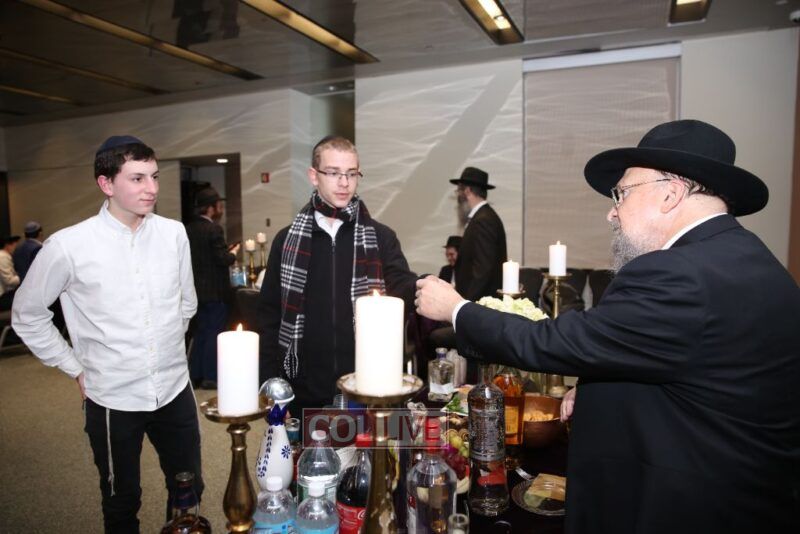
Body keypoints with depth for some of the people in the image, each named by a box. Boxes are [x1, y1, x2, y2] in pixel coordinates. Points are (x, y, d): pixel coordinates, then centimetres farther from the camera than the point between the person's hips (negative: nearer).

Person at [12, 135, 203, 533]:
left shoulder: (174, 233, -4)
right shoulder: (68, 246, -12)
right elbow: (27, 316, 1)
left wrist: (167, 349, 11)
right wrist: (75, 369, 1)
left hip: (175, 389, 3)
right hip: (112, 398, -2)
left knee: (189, 491, 17)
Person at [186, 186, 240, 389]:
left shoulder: (189, 228, 6)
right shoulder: (214, 229, -18)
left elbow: (195, 256, 11)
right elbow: (222, 259, -21)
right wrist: (233, 252, -1)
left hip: (197, 289, 8)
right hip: (214, 291, -8)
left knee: (200, 333, 17)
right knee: (214, 333, 3)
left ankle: (195, 375, 24)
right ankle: (210, 377, 9)